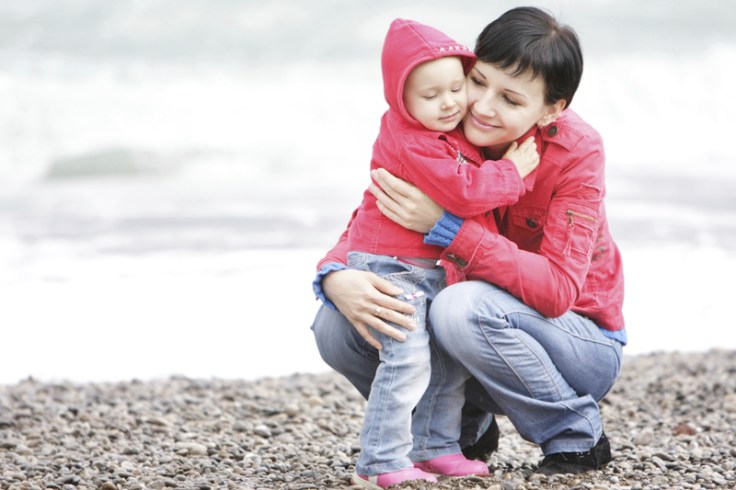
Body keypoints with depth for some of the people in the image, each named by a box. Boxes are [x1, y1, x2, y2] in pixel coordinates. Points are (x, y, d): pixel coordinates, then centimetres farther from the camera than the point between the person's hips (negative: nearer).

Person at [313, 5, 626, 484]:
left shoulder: (577, 152, -23)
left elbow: (557, 290, -31)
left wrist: (445, 225, -38)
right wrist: (336, 277, -31)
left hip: (586, 344, -5)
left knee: (462, 308, -35)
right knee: (337, 327, -15)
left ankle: (578, 437, -11)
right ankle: (465, 426, 9)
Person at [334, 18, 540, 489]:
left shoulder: (452, 132, 8)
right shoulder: (410, 144, -23)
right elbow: (463, 192, -26)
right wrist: (511, 172, -15)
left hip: (430, 267, 10)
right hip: (389, 266, -10)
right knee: (409, 358, -17)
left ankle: (436, 448, 21)